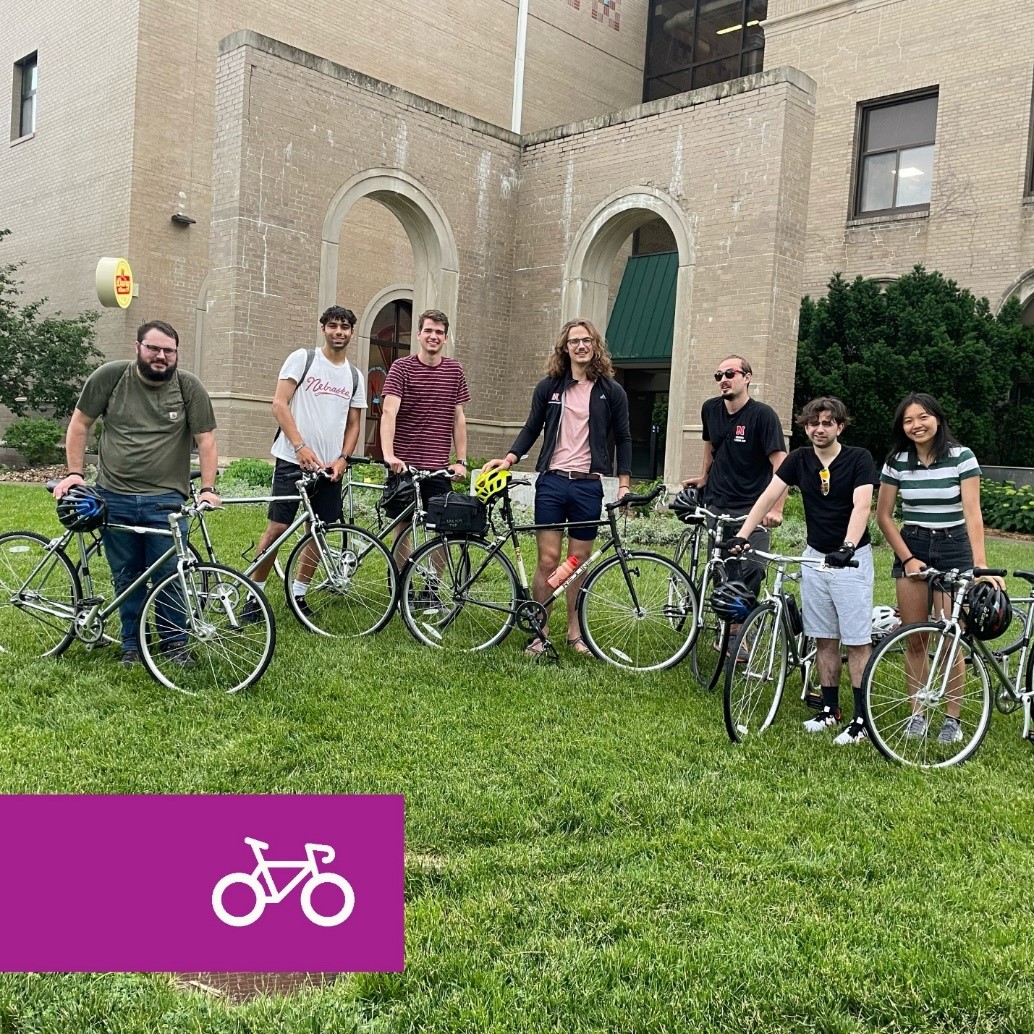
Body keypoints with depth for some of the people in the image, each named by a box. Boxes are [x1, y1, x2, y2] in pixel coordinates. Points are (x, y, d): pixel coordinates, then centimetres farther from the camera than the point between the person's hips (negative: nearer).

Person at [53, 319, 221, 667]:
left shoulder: (190, 387, -2)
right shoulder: (110, 376, 0)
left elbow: (206, 441, -2)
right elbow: (80, 424, 7)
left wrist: (208, 489, -11)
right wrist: (74, 473, 1)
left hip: (166, 499, -1)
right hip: (114, 497, 1)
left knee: (170, 574, 0)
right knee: (126, 577, 10)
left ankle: (175, 641, 17)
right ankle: (132, 643, 24)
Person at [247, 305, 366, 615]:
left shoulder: (355, 376, 13)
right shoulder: (302, 358, 0)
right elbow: (279, 404, -6)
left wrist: (342, 458, 0)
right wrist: (301, 446, -15)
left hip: (330, 466, 5)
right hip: (294, 460, -5)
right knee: (278, 527, -5)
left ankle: (298, 595, 19)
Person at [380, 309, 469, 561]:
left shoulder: (454, 371, 7)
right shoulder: (402, 367, -3)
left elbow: (458, 418, 11)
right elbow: (389, 412, -13)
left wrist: (461, 460, 5)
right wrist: (389, 455, -26)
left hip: (438, 465, 3)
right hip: (403, 463, -2)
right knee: (403, 525, 6)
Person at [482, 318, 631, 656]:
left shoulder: (611, 391, 4)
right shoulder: (549, 387, 5)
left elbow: (623, 438, 9)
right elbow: (531, 429, 11)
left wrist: (624, 483, 2)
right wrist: (509, 458, -4)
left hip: (588, 486, 0)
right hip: (552, 482, 0)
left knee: (579, 563, 7)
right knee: (547, 560, -2)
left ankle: (574, 631, 20)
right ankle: (539, 631, 8)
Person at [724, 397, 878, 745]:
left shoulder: (859, 458, -11)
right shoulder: (799, 459, 1)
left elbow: (861, 507, -23)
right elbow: (768, 497, -7)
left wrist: (848, 547, -39)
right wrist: (742, 535, -20)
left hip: (851, 558, -4)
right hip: (815, 556, 4)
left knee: (857, 640, -2)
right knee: (824, 638, 11)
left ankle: (862, 719, 5)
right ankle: (830, 709, 22)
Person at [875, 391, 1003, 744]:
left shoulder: (962, 457, -7)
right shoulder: (896, 462, 0)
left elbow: (973, 513, -13)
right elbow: (883, 516, 3)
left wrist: (980, 564, -22)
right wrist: (907, 557, -6)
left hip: (953, 549, -2)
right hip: (911, 549, 2)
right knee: (914, 640, 4)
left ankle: (953, 718, 10)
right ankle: (918, 712, 15)